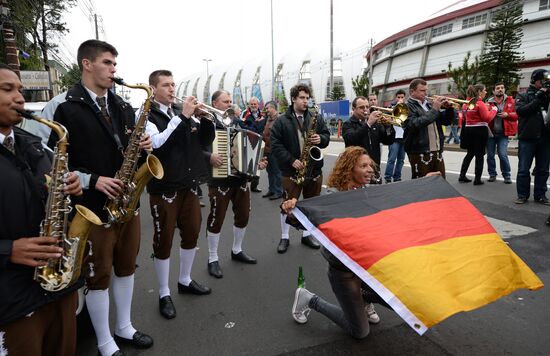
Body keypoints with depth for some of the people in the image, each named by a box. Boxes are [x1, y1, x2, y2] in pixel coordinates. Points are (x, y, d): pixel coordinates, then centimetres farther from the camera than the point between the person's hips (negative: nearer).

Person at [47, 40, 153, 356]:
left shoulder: (124, 108, 9)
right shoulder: (67, 109, -9)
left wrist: (144, 146, -5)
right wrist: (92, 180, -20)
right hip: (93, 207, -6)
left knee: (126, 266, 17)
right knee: (98, 276, 8)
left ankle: (124, 328, 37)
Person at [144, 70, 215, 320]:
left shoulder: (182, 114, 11)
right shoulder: (147, 116, -7)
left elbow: (205, 140, 8)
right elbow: (158, 143, -24)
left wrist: (206, 119, -8)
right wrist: (182, 117, -24)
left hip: (189, 185, 6)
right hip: (163, 188, -6)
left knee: (191, 234, 15)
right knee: (163, 241, 4)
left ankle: (185, 281, 35)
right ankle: (164, 294, 20)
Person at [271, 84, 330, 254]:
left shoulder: (316, 118, 7)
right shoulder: (282, 121, -4)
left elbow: (326, 135, 13)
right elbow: (275, 145, -8)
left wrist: (321, 139, -11)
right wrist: (291, 160, -17)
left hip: (314, 169, 4)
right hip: (291, 171, -4)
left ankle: (307, 235, 29)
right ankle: (284, 237, 19)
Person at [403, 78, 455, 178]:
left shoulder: (428, 105, 17)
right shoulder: (407, 107, -5)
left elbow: (446, 121, 20)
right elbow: (415, 124, -23)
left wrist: (449, 108, 1)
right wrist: (434, 109, -17)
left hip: (437, 152, 7)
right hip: (420, 154, -7)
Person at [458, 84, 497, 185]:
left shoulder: (467, 103, 10)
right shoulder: (480, 103, -14)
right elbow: (487, 118, -18)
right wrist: (494, 109, -3)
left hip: (469, 130, 7)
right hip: (480, 131, -7)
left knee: (470, 153, 18)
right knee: (479, 155, 1)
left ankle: (462, 176, 17)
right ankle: (477, 179, 4)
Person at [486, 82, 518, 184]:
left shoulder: (510, 101, 2)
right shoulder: (489, 102, 3)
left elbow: (516, 115, 1)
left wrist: (507, 115, -16)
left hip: (503, 133, -2)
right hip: (490, 132, 2)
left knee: (503, 154, -10)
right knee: (490, 155, 6)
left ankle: (507, 175, 4)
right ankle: (492, 174, 19)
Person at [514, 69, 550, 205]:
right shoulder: (523, 96, 4)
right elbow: (521, 110, -13)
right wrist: (538, 98, -15)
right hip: (527, 138, -3)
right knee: (523, 169, 2)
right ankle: (522, 195, 13)